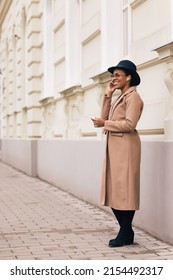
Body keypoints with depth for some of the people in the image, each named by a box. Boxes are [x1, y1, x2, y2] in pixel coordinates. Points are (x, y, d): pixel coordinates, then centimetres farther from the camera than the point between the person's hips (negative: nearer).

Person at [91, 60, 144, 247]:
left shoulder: (133, 96, -7)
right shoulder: (119, 98, 21)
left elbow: (129, 124, -18)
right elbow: (105, 117, 14)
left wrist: (105, 124, -11)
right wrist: (108, 95, 10)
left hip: (125, 147, -9)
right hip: (114, 147, 9)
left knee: (124, 189, -4)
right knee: (114, 190, 10)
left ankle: (125, 235, 5)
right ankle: (126, 232, 20)